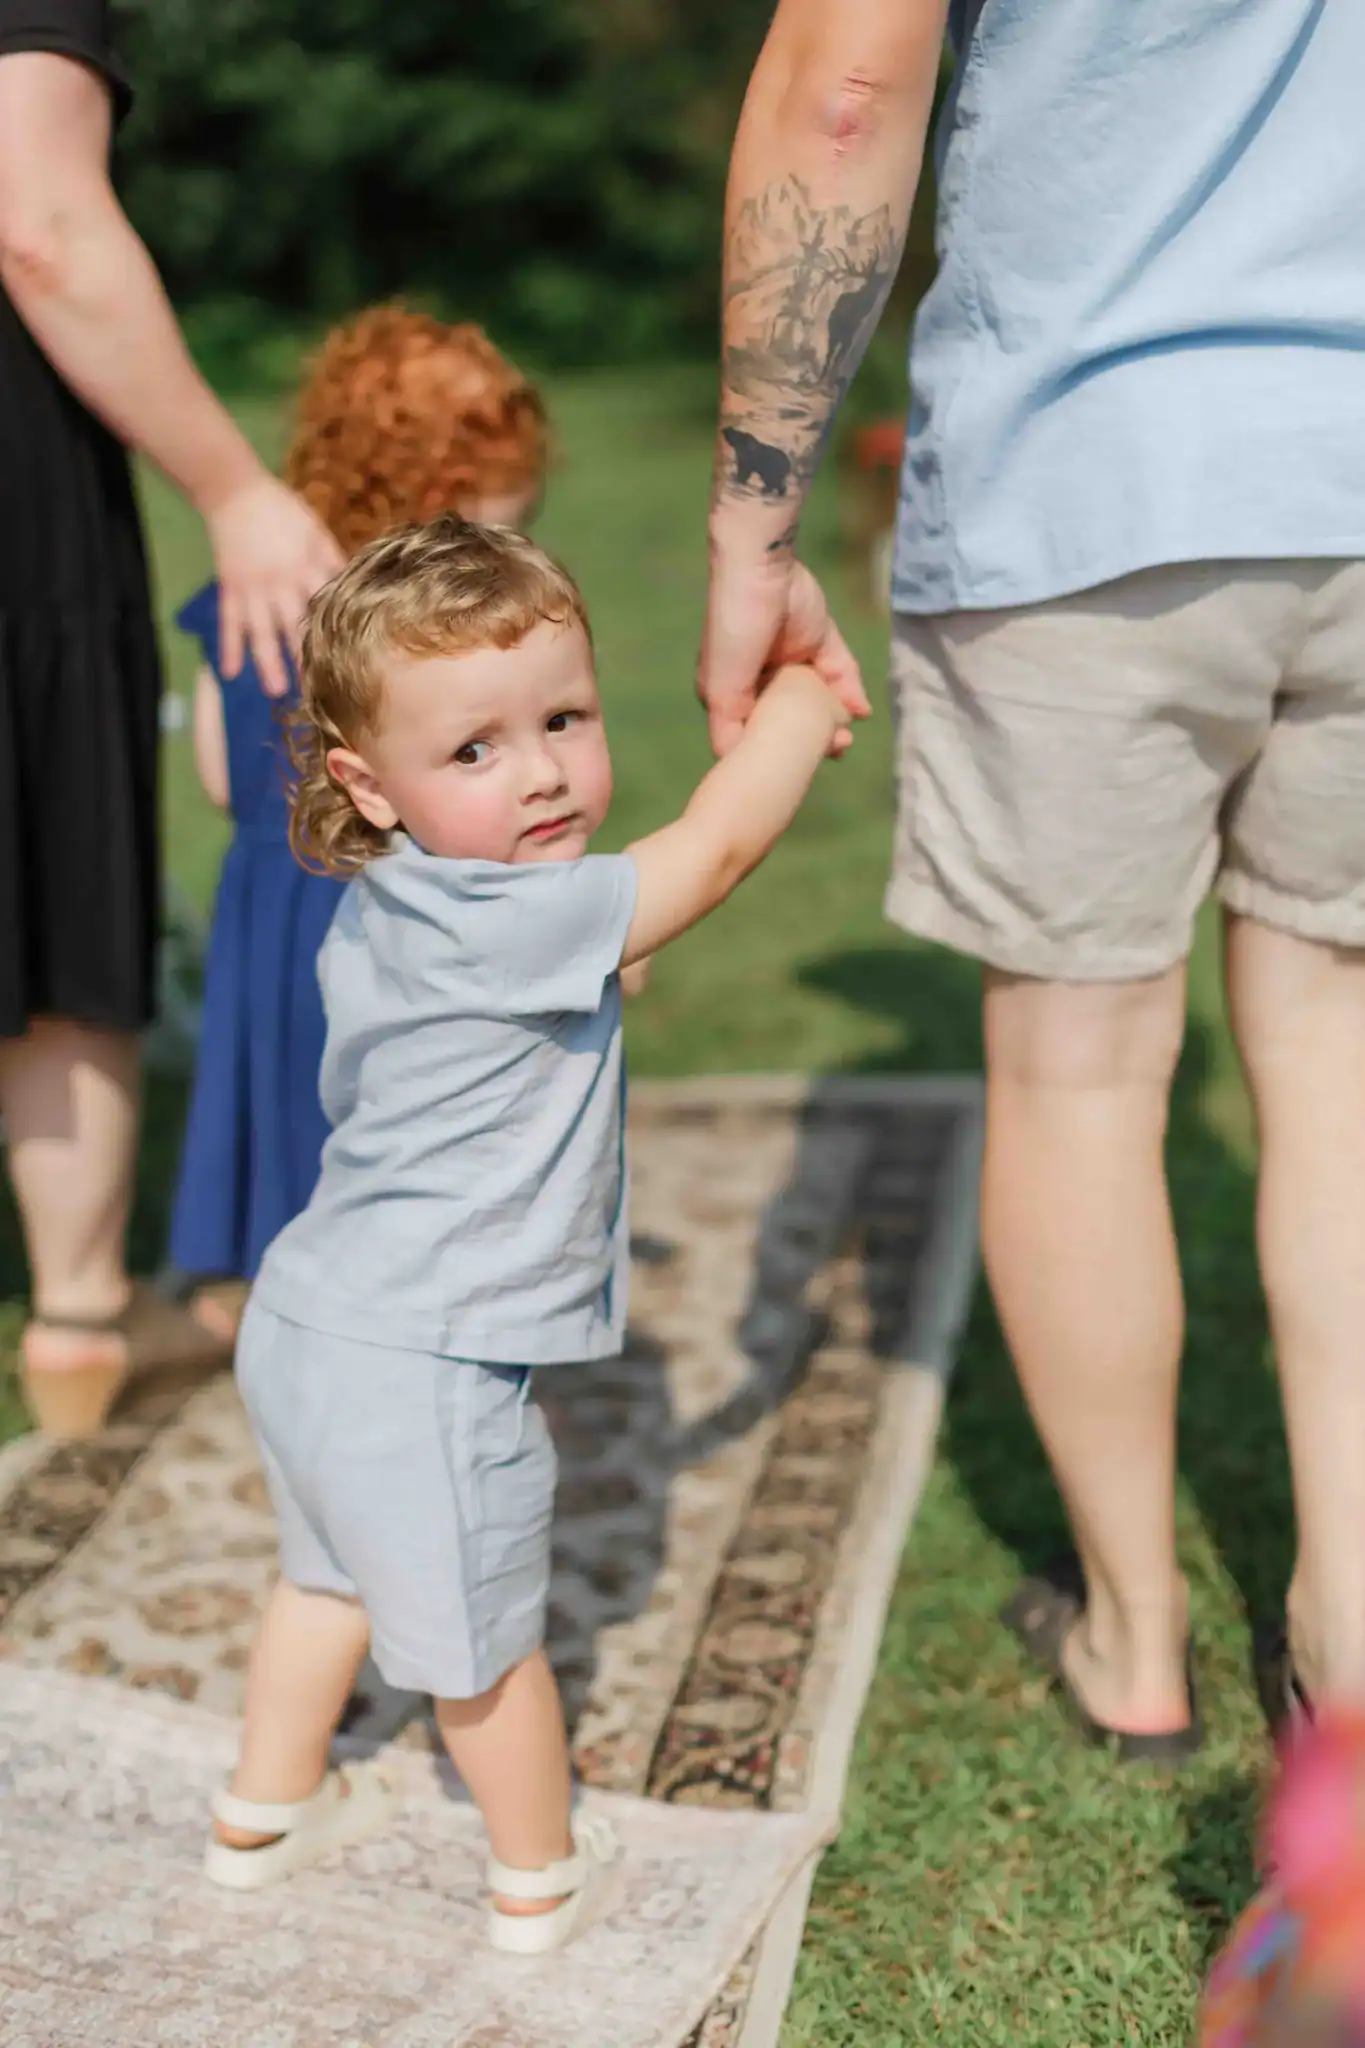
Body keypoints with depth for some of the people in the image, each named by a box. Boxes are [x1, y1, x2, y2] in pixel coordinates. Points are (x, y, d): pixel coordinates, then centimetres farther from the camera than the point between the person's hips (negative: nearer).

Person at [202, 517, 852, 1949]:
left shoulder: (379, 913, 3)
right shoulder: (511, 923, -26)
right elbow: (722, 844, -22)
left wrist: (589, 981, 9)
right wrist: (804, 691, -9)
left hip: (308, 1331, 9)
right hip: (420, 1374, -9)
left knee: (331, 1573, 30)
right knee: (483, 1639, 12)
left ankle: (265, 1813, 50)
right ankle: (539, 1878, 34)